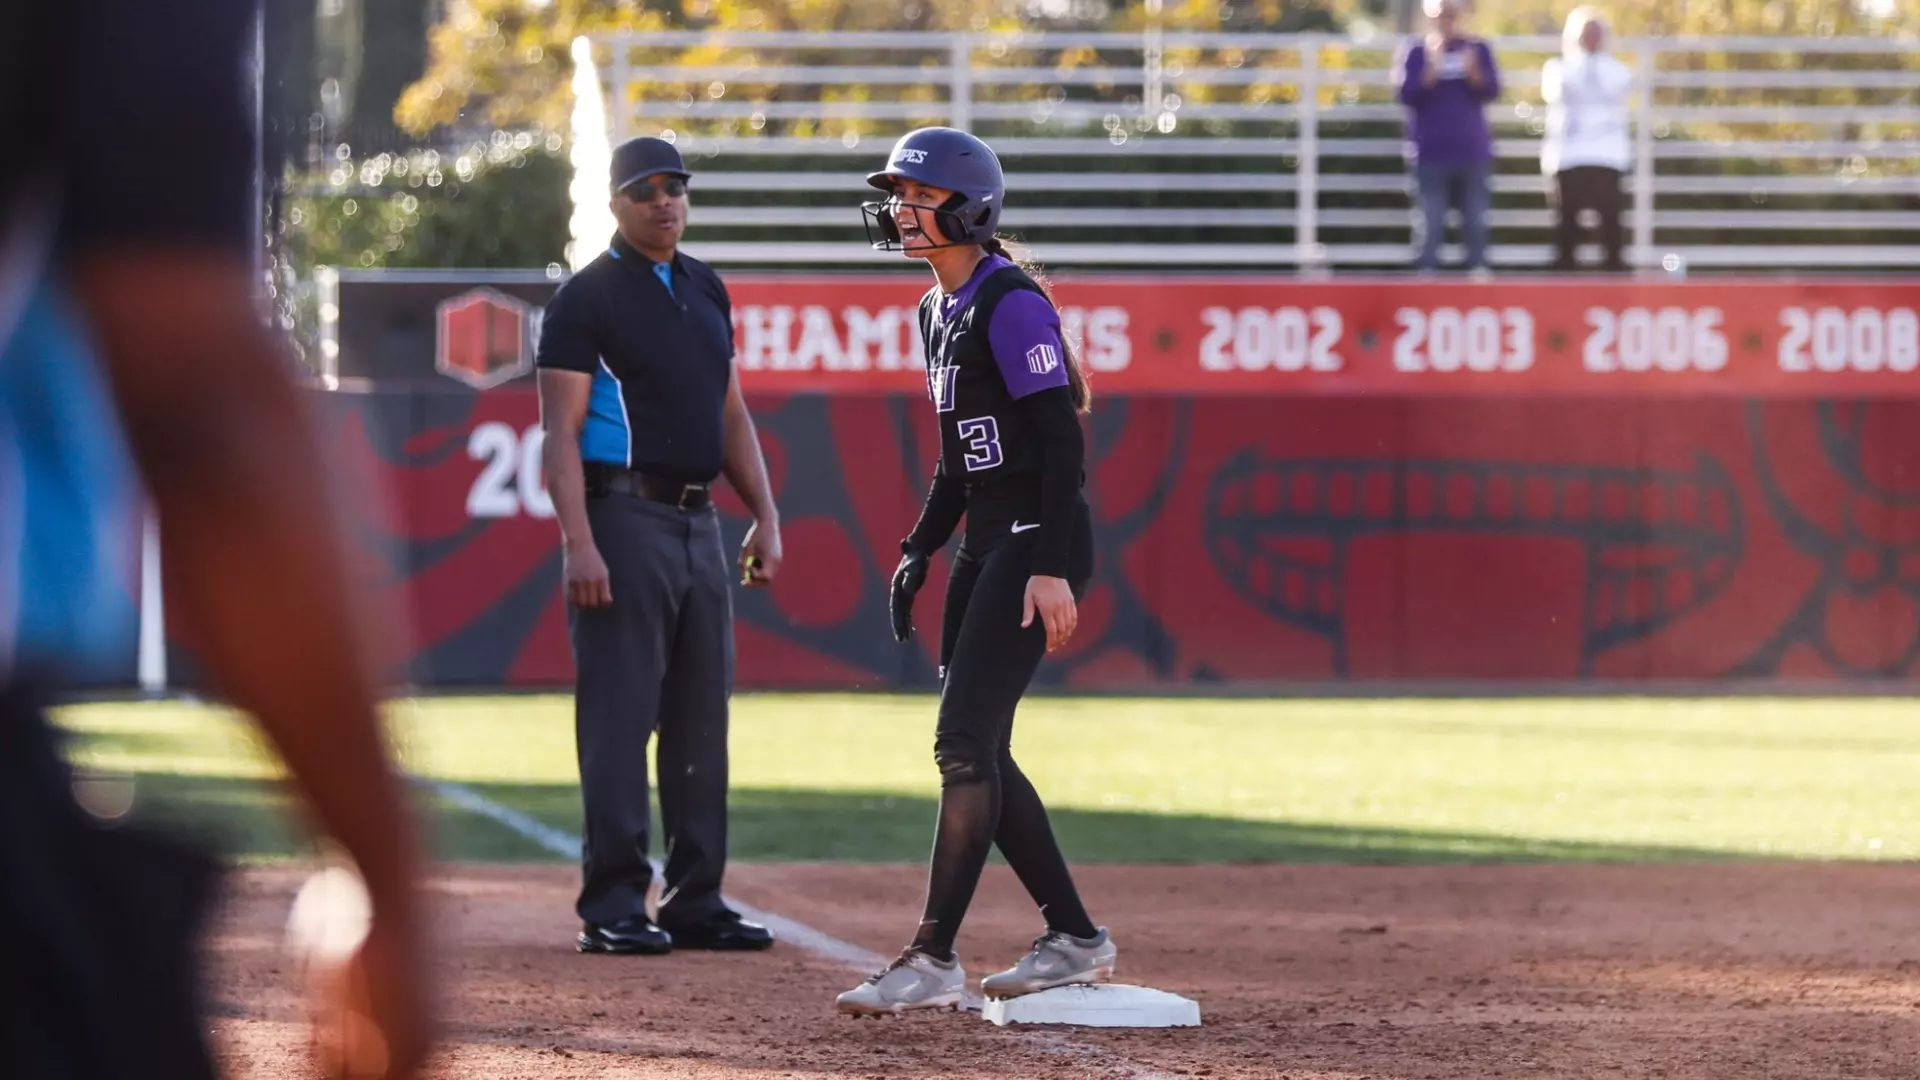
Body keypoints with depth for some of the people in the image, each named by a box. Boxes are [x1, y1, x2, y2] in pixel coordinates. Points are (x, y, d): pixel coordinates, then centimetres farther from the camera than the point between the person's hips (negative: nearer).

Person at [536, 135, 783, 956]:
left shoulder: (705, 290, 16)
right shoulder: (587, 298, -6)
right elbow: (561, 431, -12)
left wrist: (765, 516, 12)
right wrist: (577, 544, -21)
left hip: (698, 520, 7)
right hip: (625, 515, -7)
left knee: (702, 718, 8)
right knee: (618, 717, -7)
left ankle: (695, 900, 13)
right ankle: (613, 906, -6)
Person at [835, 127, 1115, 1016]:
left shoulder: (1010, 304, -15)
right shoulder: (939, 311, 14)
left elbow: (1062, 441, -19)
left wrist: (1050, 570, -24)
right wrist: (920, 550, 15)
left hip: (1038, 541, -10)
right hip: (987, 544, 10)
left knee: (964, 741, -14)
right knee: (977, 750, 10)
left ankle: (934, 960, -15)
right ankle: (1074, 938, 19)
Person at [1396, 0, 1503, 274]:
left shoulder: (1478, 50, 7)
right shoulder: (1418, 53, 2)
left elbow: (1492, 90, 0)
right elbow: (1407, 94, -7)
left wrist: (1473, 72, -19)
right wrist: (1432, 72, -20)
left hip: (1473, 150, 2)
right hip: (1432, 152, -2)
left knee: (1476, 219, 3)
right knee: (1431, 220, -6)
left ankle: (1478, 270, 8)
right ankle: (1426, 271, -4)